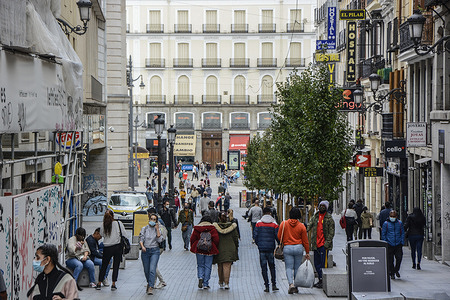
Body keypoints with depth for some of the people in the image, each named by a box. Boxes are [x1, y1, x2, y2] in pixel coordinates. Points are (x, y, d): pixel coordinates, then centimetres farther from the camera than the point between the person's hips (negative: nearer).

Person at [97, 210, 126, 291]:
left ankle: (99, 284, 13)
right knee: (116, 266, 5)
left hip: (107, 248, 1)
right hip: (117, 247, -1)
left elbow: (102, 234, 8)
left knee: (104, 266, 12)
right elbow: (124, 233, -2)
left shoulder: (103, 225, -4)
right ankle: (113, 284, 3)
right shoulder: (118, 223, -7)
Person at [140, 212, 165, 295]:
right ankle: (149, 283, 34)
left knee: (152, 269, -15)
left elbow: (160, 240, -7)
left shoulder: (158, 229, 5)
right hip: (145, 251, 2)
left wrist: (157, 229, -8)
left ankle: (150, 287, -20)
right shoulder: (144, 228, 7)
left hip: (154, 251, -2)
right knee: (146, 270, 8)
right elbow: (141, 239, 1)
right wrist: (142, 246, -18)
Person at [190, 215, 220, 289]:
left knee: (200, 265, 16)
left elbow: (192, 239, 1)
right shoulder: (212, 228, -2)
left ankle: (200, 277, -10)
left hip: (199, 250, 1)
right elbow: (216, 239, -9)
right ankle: (205, 284, 5)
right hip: (209, 251, -1)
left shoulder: (196, 228, 2)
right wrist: (215, 249, 5)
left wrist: (193, 248, 14)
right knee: (208, 267, 6)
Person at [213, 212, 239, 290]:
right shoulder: (232, 226, -2)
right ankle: (226, 283, -13)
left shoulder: (215, 227, -5)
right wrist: (236, 248, 13)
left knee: (220, 266, 14)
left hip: (219, 249, 0)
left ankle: (221, 282, 25)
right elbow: (235, 238, 3)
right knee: (227, 266, -2)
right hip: (230, 249, 0)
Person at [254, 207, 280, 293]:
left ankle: (266, 286, 0)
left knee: (263, 268, 3)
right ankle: (274, 285, 6)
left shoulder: (258, 223, 0)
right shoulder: (274, 224, -2)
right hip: (271, 248, 0)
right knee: (272, 267, 12)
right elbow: (277, 237, -2)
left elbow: (255, 236, 0)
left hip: (261, 248, 0)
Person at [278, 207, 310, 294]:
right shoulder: (301, 226, -2)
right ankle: (296, 287, 15)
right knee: (297, 268, 10)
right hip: (299, 247, 1)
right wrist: (307, 252, 11)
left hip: (287, 248, -1)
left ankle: (291, 284, -20)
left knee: (289, 267, 1)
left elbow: (279, 237, 3)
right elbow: (305, 241, 2)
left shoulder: (283, 224, -2)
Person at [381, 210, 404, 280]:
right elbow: (383, 234, 4)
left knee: (399, 258, -7)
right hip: (389, 245, -1)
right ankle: (392, 274, 14)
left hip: (398, 245, 1)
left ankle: (396, 270, 18)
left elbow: (402, 233, 14)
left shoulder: (400, 223, 8)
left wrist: (402, 242, 4)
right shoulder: (386, 224, 1)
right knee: (390, 260, 1)